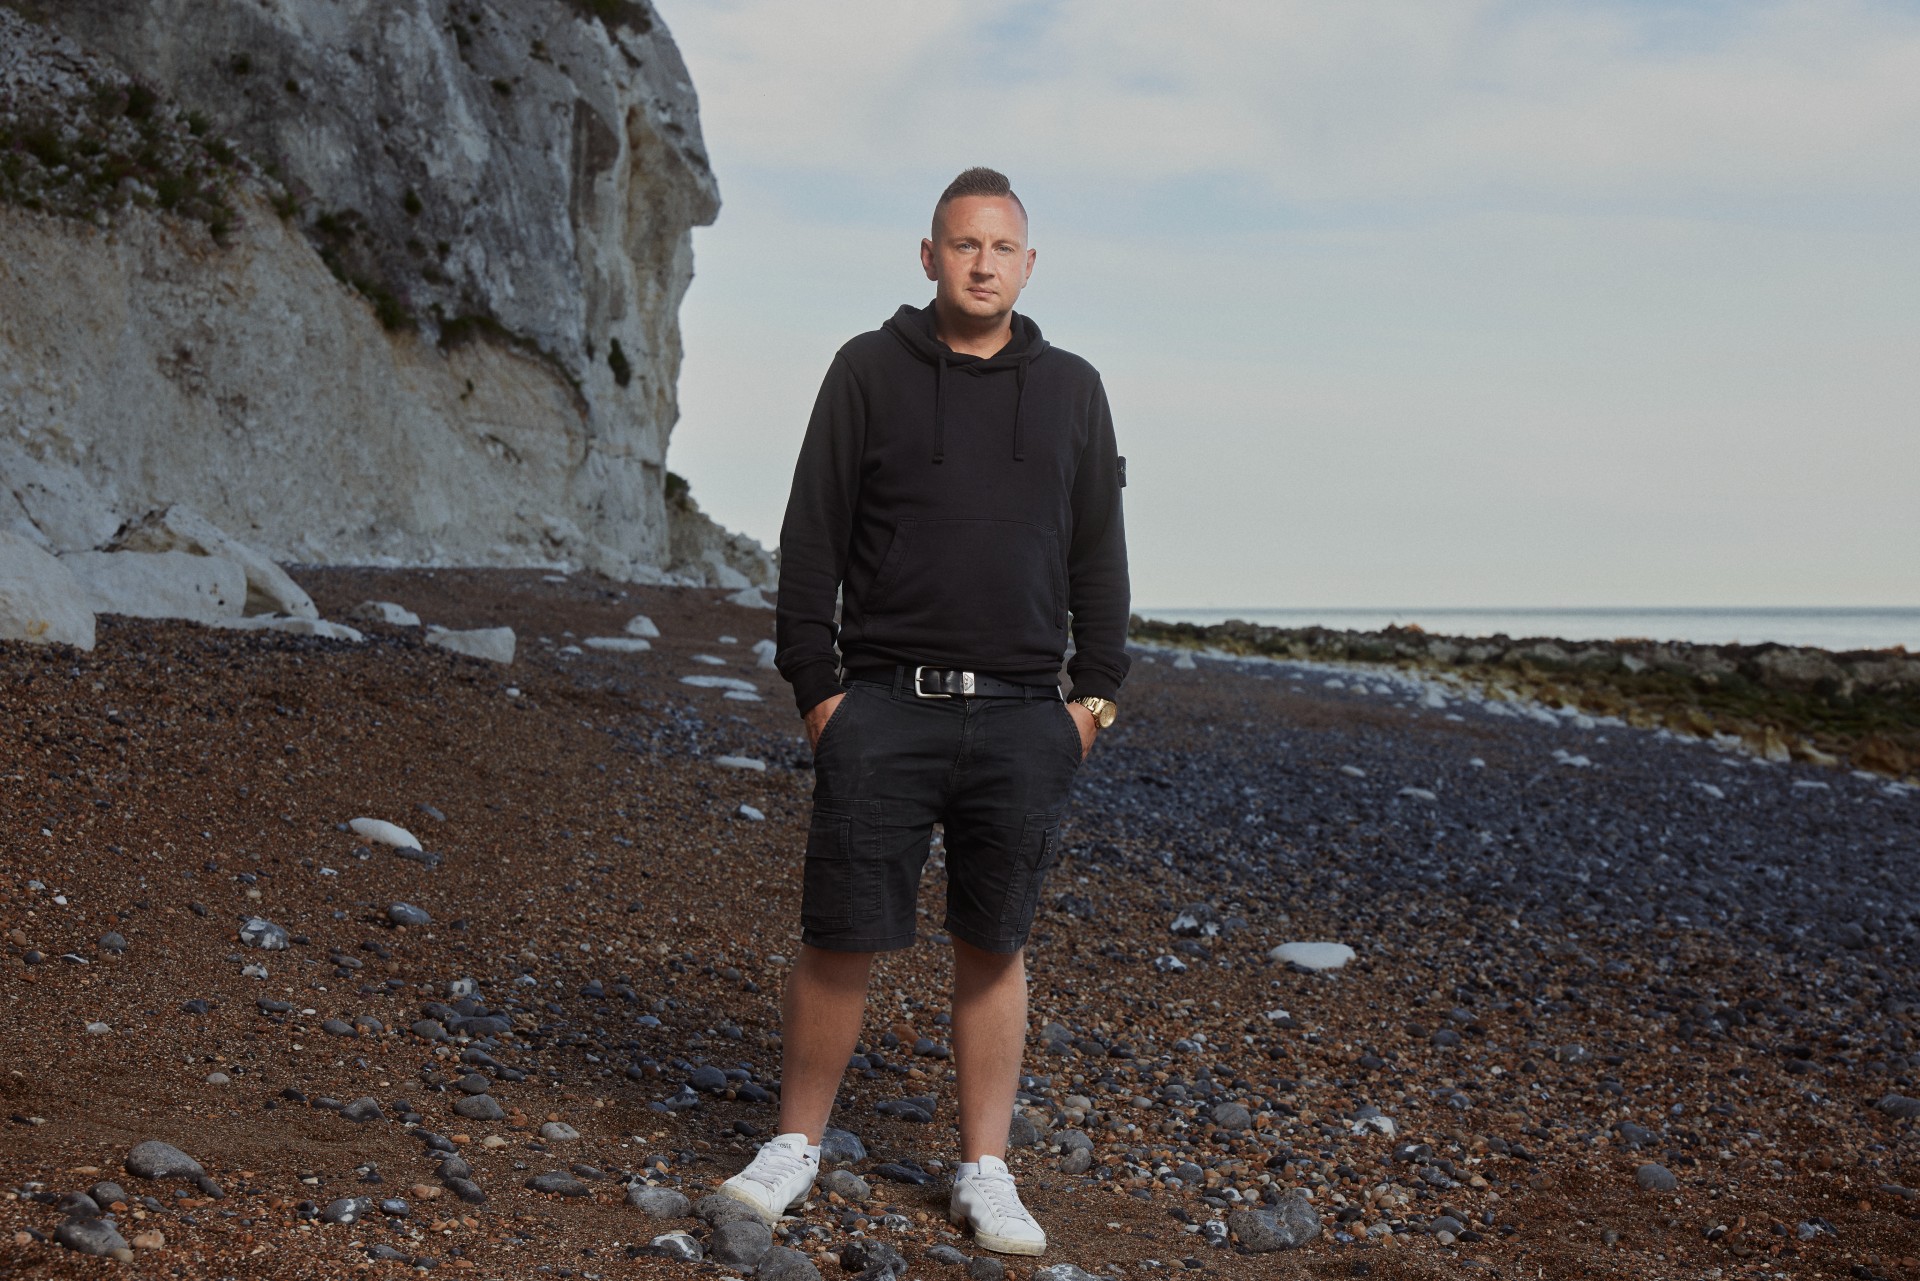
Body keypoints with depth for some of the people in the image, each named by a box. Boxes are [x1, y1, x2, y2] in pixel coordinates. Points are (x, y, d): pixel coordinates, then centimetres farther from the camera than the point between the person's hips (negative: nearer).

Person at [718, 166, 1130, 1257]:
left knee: (996, 949, 8)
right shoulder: (869, 372, 4)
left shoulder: (1072, 388, 10)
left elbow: (1100, 554, 13)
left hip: (1021, 717, 2)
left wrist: (1098, 692, 7)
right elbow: (812, 538, 3)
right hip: (883, 707, -2)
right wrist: (812, 682, -3)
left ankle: (987, 1172, 18)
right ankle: (798, 1145, 18)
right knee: (841, 940, 0)